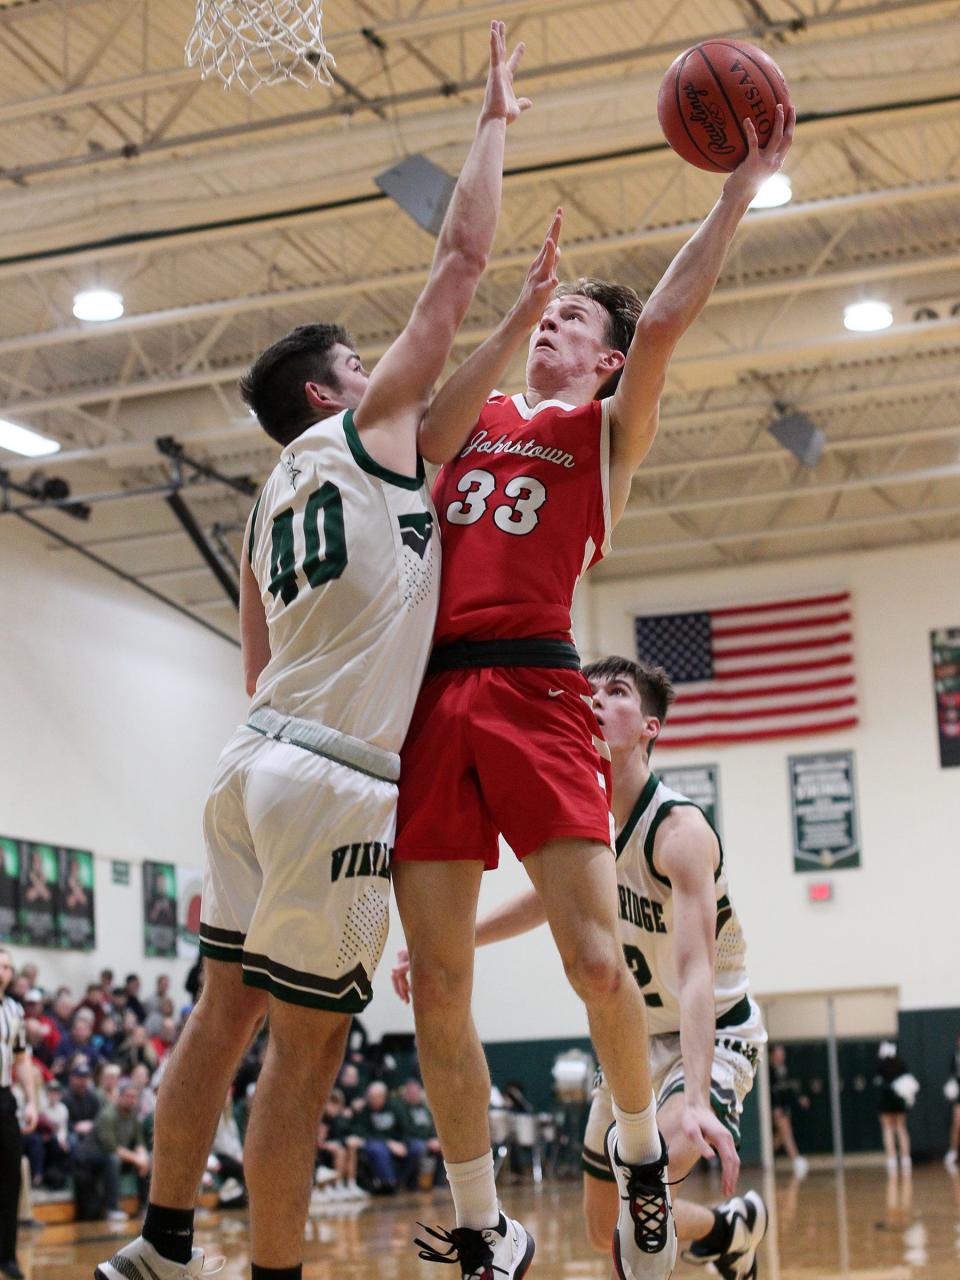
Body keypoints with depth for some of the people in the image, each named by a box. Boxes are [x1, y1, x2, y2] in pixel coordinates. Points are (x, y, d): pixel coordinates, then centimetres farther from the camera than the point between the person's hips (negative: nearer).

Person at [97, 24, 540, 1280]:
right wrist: (494, 119, 11)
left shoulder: (271, 504, 20)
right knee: (308, 1044, -4)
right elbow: (459, 259, 2)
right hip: (336, 780, -8)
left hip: (259, 754, 8)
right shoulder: (368, 427, 0)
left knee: (225, 1011, 13)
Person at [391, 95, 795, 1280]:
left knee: (595, 958, -13)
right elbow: (426, 443, 1)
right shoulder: (477, 411, 24)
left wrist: (742, 184, -3)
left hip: (533, 687, -4)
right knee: (437, 984, -1)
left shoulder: (607, 426, 13)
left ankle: (641, 1159, 15)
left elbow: (664, 321, -4)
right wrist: (516, 310, 2)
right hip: (430, 693, 4)